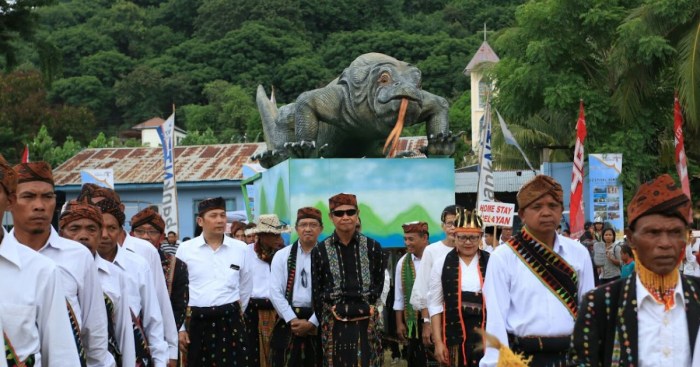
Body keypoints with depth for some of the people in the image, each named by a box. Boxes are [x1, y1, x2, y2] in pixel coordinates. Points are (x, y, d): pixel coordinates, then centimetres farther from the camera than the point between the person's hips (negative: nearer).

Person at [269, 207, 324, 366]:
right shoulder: (282, 256, 6)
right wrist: (293, 320, -10)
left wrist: (312, 323, -12)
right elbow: (275, 292, 0)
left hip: (318, 323, -1)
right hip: (288, 321, 1)